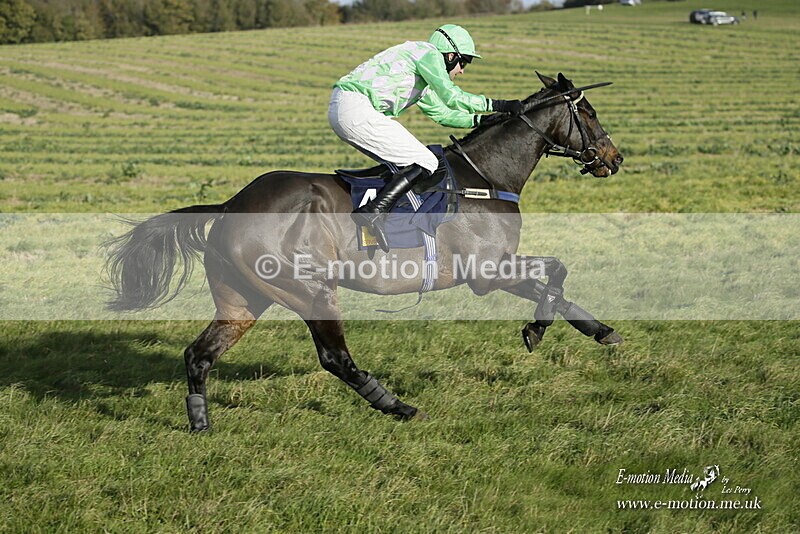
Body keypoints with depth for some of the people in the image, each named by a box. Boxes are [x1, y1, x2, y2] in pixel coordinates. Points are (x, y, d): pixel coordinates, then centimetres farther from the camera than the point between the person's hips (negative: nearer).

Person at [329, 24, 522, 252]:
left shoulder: (421, 78, 30)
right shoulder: (428, 53, -1)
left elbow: (441, 112, 36)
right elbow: (452, 97, -11)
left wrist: (481, 120, 30)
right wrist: (497, 105, -5)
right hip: (358, 111, -10)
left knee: (399, 163, 19)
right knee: (425, 163, -10)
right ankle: (374, 212, -21)